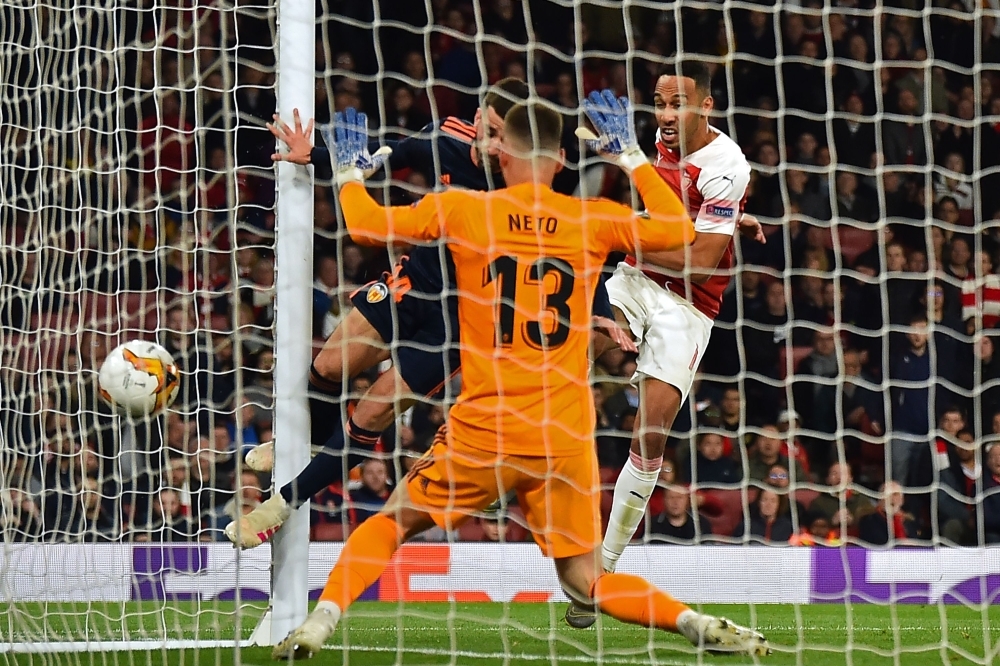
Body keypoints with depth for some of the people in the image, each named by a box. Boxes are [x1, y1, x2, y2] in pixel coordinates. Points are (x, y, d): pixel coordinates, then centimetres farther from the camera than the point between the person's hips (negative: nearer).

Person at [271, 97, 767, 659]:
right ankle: (698, 625, -12)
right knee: (586, 583, 9)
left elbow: (364, 223, 3)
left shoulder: (463, 211, -2)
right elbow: (679, 232, 18)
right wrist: (631, 155, 27)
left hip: (483, 433, -1)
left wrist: (351, 169, 23)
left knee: (393, 523, 20)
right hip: (567, 439, 1)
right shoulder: (594, 219, 3)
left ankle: (320, 622, 3)